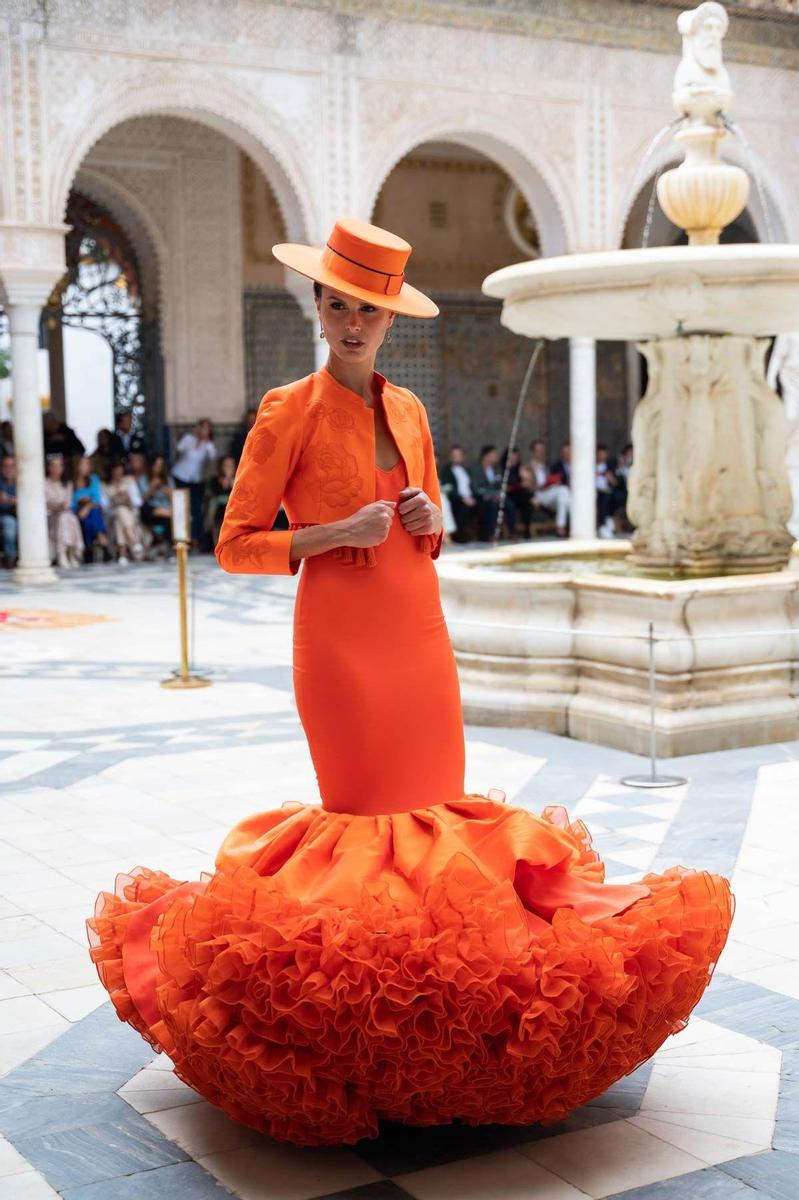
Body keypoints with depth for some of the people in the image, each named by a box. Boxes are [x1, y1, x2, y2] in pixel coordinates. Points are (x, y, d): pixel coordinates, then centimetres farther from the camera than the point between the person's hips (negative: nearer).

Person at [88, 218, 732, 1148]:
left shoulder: (408, 410, 12)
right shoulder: (290, 411, -6)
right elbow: (236, 546, -7)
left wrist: (428, 520, -1)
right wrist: (337, 533, -17)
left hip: (421, 633, 6)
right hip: (340, 640, -6)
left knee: (441, 812, 8)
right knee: (367, 817, 0)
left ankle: (434, 989, 21)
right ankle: (361, 984, 15)